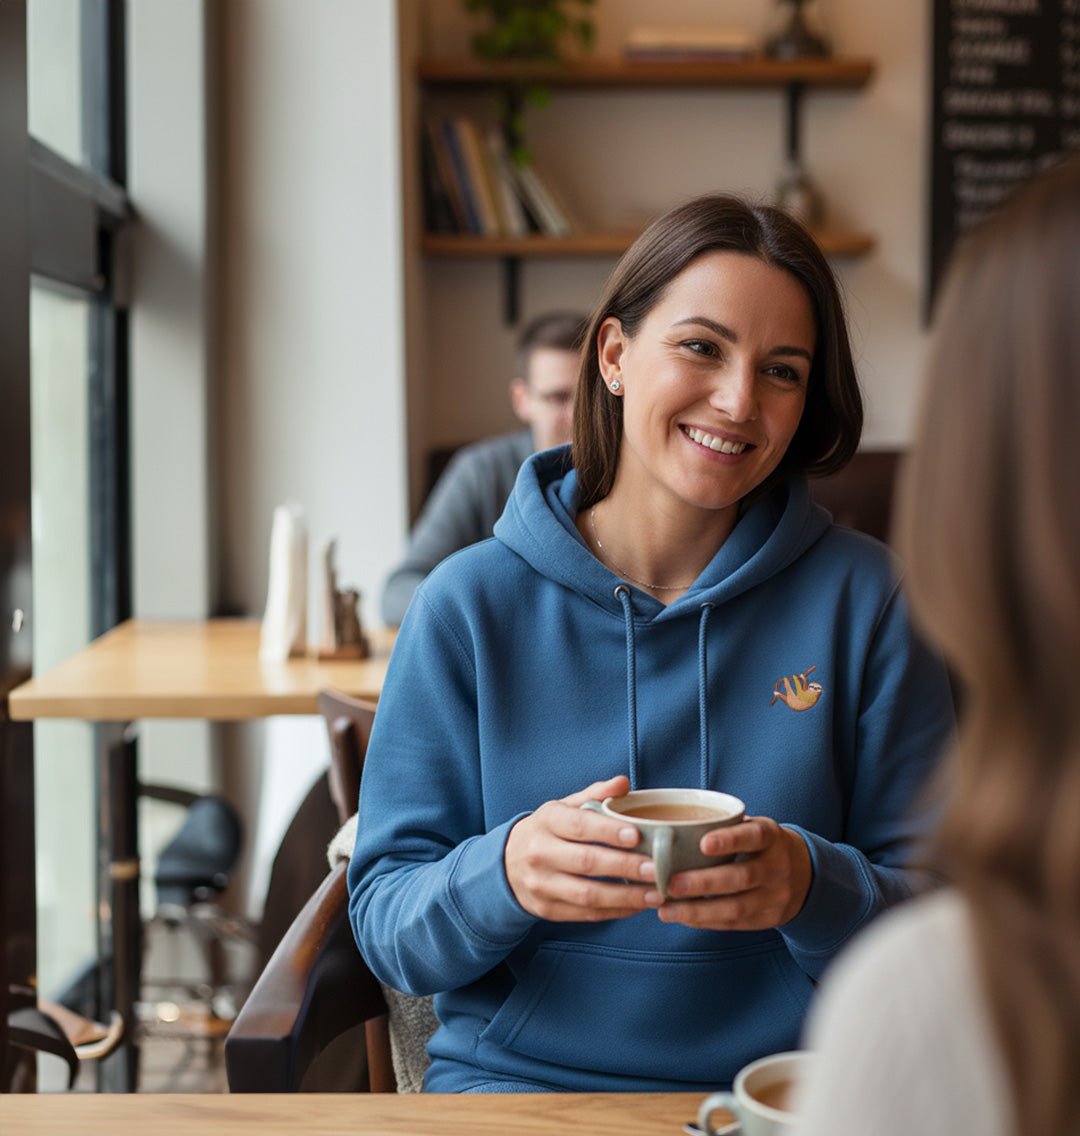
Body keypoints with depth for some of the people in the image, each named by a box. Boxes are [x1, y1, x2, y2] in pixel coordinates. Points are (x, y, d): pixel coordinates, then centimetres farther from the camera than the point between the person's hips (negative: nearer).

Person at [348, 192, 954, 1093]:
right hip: (514, 1081, 0)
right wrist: (502, 875, -22)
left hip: (783, 1087, 0)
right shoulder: (470, 606, -1)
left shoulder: (863, 597, -1)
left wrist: (813, 887, -21)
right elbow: (387, 925, -1)